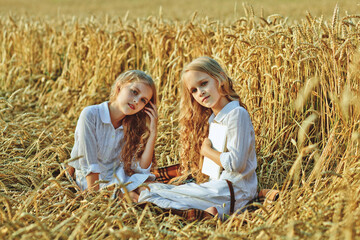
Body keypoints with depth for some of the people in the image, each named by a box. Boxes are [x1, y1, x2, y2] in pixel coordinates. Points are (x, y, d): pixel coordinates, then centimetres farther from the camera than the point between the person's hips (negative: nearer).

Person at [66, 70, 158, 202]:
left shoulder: (130, 126, 2)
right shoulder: (90, 114, -14)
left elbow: (141, 169, -7)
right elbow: (88, 163, -19)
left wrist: (153, 133, -12)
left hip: (118, 179, 5)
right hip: (89, 181, -5)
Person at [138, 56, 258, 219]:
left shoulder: (237, 114, -13)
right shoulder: (211, 118, 17)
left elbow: (236, 164, -19)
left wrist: (206, 150, -6)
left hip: (233, 190, -10)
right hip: (217, 184, 10)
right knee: (152, 188, 4)